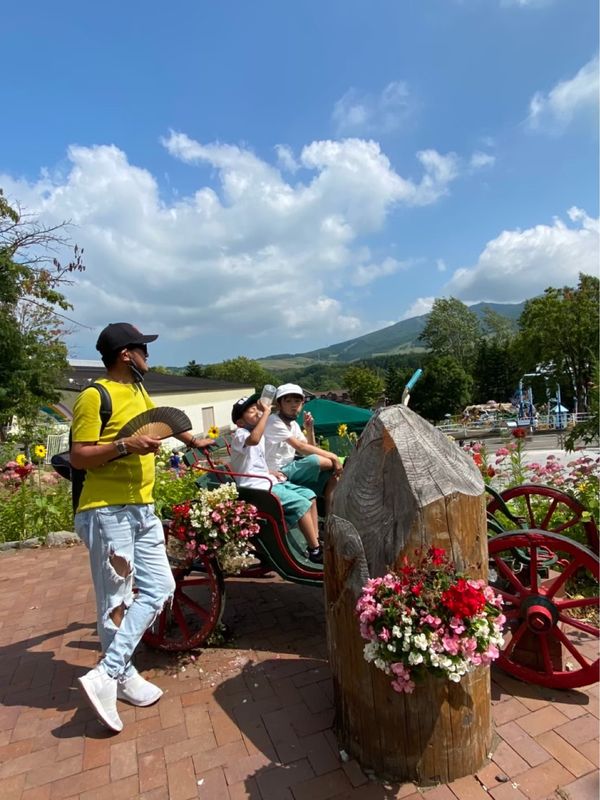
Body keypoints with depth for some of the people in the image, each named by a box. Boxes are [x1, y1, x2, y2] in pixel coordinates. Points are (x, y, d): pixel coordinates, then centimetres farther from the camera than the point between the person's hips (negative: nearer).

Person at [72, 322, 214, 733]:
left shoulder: (139, 392, 15)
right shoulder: (95, 396, -11)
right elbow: (78, 457, -13)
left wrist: (195, 441, 46)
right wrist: (125, 446, -25)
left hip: (143, 510, 9)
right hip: (107, 512, -8)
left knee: (159, 589, 8)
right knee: (117, 601, 2)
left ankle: (107, 673, 15)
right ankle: (121, 676, 22)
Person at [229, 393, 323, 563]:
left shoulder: (260, 435, 16)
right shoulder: (239, 435, -14)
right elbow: (254, 439, -41)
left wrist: (272, 472, 7)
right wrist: (266, 411, -34)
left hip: (268, 482, 10)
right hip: (258, 488, -10)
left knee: (309, 495, 4)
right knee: (302, 503, -18)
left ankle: (315, 541, 9)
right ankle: (315, 550, -6)